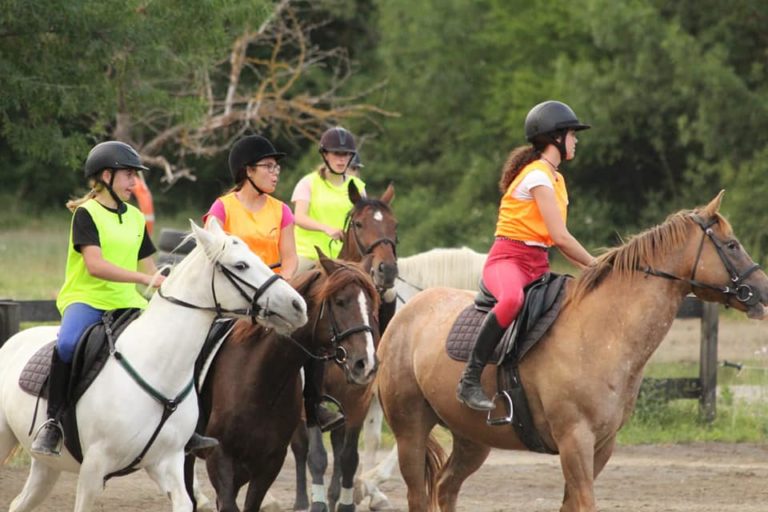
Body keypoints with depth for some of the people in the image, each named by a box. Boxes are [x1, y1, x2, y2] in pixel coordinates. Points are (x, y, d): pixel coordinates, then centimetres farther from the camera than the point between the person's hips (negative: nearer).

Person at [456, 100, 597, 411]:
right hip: (508, 258, -10)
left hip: (538, 265, 10)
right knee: (512, 299, -41)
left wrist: (590, 270, 8)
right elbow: (560, 237, -16)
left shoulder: (556, 178, 18)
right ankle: (470, 381, -36)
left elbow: (558, 241, 19)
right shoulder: (537, 175, -12)